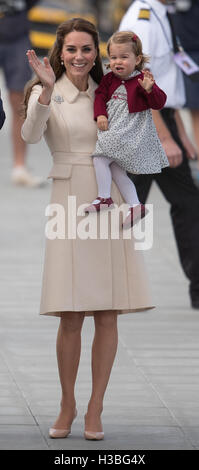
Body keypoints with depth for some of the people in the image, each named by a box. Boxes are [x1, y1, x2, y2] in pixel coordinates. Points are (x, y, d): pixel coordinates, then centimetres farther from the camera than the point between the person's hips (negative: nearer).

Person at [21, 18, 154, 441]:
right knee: (71, 317, -5)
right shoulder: (47, 92, 2)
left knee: (108, 314, 0)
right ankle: (67, 405, 11)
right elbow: (31, 135, -17)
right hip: (70, 204, -3)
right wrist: (48, 90, -31)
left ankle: (95, 408, 8)